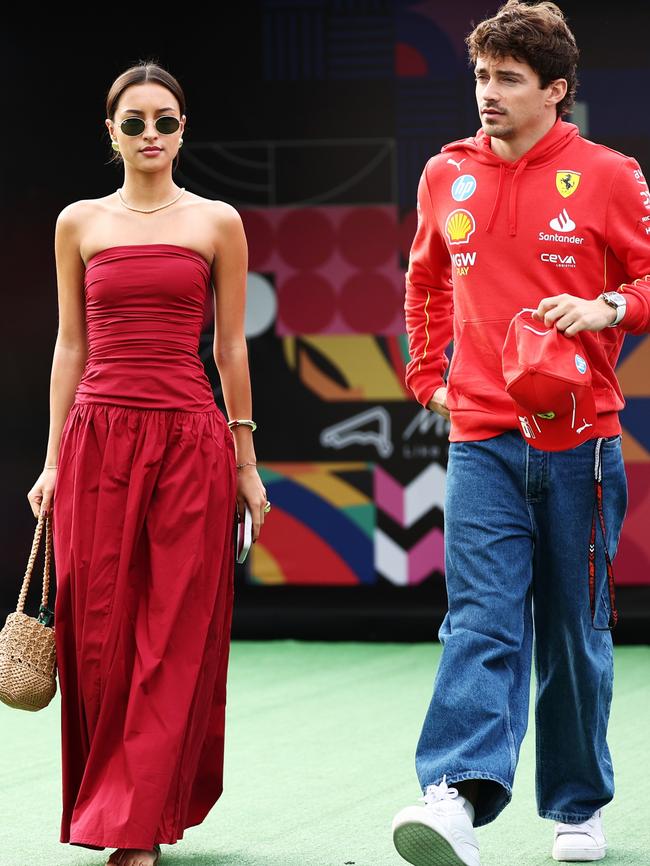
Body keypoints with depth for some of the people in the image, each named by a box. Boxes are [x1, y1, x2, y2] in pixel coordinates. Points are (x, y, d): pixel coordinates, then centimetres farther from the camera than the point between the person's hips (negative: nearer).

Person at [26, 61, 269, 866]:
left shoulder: (217, 223, 6)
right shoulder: (79, 223, 9)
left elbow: (230, 347, 7)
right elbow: (70, 346, 11)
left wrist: (245, 463, 6)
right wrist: (53, 459, 6)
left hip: (189, 438, -1)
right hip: (99, 436, 1)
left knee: (174, 637, -4)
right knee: (99, 632, 1)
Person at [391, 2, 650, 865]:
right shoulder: (446, 176, 9)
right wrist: (430, 376, 18)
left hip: (580, 443, -2)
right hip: (482, 441, 2)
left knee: (575, 633, 8)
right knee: (482, 619, -13)